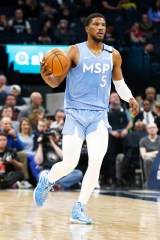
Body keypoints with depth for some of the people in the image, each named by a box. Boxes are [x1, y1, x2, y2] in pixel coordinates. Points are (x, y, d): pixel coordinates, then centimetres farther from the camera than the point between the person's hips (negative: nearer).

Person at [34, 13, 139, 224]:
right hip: (76, 113, -3)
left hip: (99, 115, 3)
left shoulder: (113, 55, 7)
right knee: (69, 164, -8)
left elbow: (119, 81, 23)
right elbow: (56, 82, -5)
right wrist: (45, 75, -27)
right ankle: (47, 181, 27)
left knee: (96, 162, -12)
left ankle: (78, 210, -2)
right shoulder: (75, 51, -4)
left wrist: (130, 98, 5)